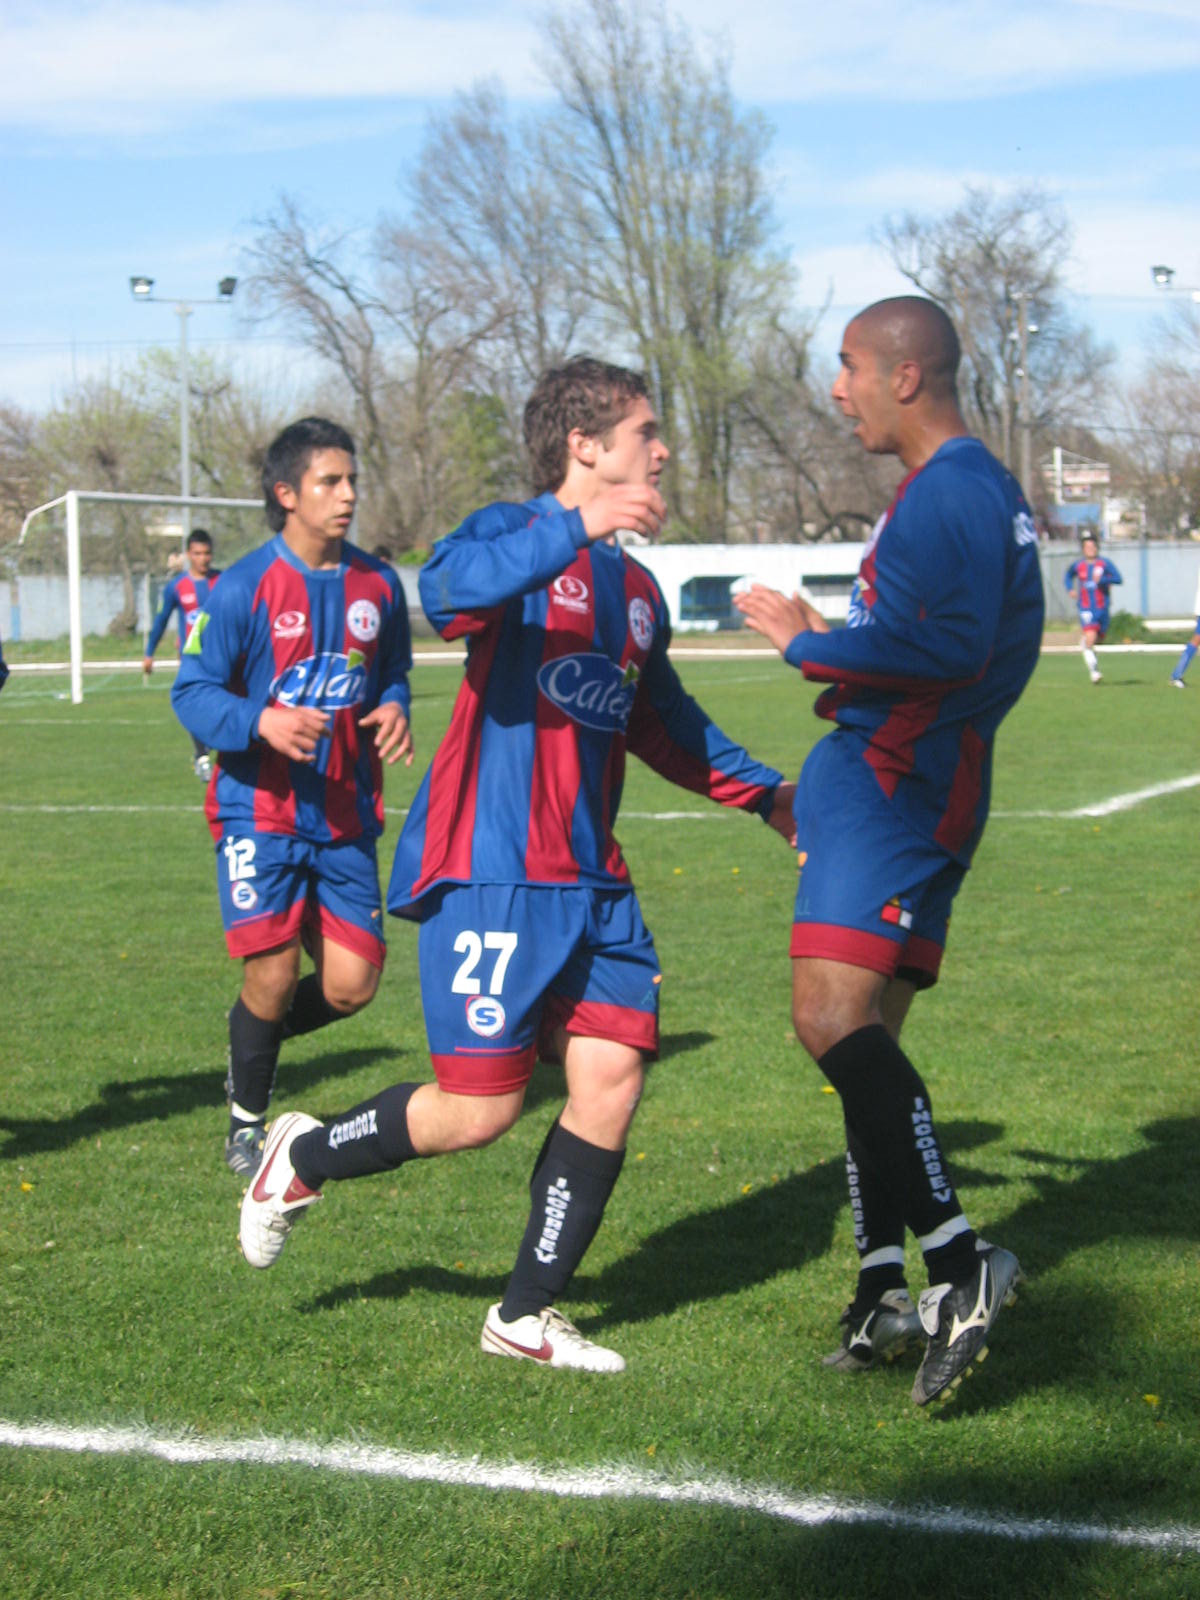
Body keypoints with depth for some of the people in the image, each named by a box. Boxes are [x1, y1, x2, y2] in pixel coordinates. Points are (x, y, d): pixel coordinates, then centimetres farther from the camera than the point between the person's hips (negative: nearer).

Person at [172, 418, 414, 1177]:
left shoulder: (378, 585, 5)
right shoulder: (243, 588, -9)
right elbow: (192, 692, -8)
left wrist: (393, 709, -5)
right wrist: (261, 722, -27)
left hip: (346, 816, 4)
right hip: (260, 810, -4)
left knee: (351, 985, -1)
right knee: (272, 976, -10)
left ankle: (256, 1039, 32)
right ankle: (246, 1122, 16)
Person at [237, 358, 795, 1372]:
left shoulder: (636, 588, 18)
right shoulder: (516, 535, -7)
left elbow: (663, 723, 32)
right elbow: (448, 592, -32)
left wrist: (767, 794, 29)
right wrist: (575, 529, -41)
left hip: (591, 881, 8)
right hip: (491, 876, -8)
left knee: (614, 1079, -1)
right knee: (481, 1109, -5)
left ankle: (528, 1316, 13)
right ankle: (302, 1160, 23)